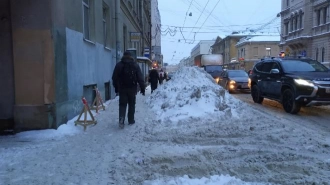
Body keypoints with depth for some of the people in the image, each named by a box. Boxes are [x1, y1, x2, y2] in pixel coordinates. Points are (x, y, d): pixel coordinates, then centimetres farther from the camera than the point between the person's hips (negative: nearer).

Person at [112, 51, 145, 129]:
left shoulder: (118, 65, 3)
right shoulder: (135, 65, 1)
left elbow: (114, 78, 3)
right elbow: (140, 78, -3)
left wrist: (116, 88, 11)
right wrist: (142, 88, 1)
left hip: (122, 88, 0)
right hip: (132, 88, 0)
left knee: (122, 104, 4)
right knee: (131, 105, 12)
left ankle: (121, 119, -15)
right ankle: (131, 120, 17)